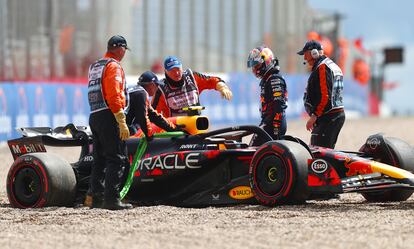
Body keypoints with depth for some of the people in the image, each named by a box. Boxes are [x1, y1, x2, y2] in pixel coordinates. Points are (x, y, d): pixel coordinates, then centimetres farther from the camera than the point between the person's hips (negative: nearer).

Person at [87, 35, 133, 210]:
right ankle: (111, 199, -15)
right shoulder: (113, 66, -8)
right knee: (117, 159, -9)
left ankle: (96, 197, 13)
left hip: (94, 116, 9)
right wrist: (122, 122, -20)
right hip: (109, 117, -9)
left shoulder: (94, 66, 19)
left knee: (100, 160, 13)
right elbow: (113, 95, -17)